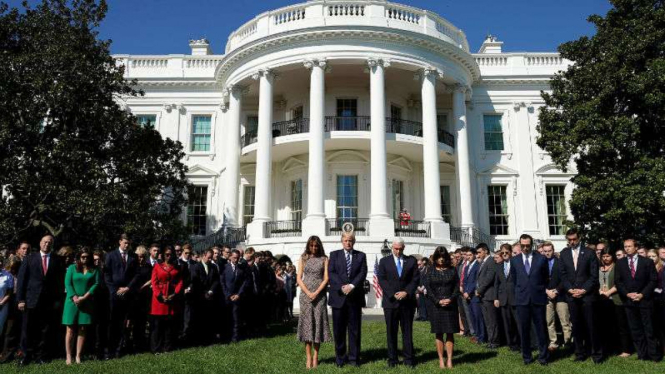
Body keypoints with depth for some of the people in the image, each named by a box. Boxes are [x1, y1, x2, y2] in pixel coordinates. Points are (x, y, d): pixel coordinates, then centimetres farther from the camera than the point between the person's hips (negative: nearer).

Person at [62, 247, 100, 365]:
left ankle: (78, 356, 3)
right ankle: (68, 357, 0)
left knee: (82, 330, 0)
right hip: (72, 301, -1)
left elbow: (96, 284, -1)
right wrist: (75, 297, -13)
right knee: (70, 330, -2)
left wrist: (84, 297, -11)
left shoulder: (94, 270, 8)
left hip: (87, 302, 1)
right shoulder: (72, 268, 6)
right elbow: (67, 283, -2)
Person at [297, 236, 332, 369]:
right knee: (307, 323, -1)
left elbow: (326, 278, -1)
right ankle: (308, 357, 3)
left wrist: (316, 292, -11)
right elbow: (298, 278, 3)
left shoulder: (324, 259, 5)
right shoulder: (303, 258, 8)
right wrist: (308, 293, -9)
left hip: (320, 295, 0)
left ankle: (316, 356, 8)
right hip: (305, 294, 1)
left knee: (318, 322, 0)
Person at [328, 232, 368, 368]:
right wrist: (342, 287, -15)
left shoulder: (361, 256, 10)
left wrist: (352, 286, -15)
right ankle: (340, 357, 15)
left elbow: (363, 273, -1)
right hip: (338, 296, 0)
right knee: (339, 329, 4)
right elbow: (331, 273, -2)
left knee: (354, 329, 4)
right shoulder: (334, 254, 9)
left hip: (355, 296, 0)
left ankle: (353, 357, 13)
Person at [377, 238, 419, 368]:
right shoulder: (384, 261, 6)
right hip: (390, 301, 0)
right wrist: (393, 294, -11)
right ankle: (392, 359, 11)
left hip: (407, 301, 0)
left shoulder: (411, 260, 8)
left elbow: (416, 278, 2)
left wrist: (406, 292, -11)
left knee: (407, 331, 4)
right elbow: (382, 280, -1)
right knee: (391, 331, 4)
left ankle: (409, 359, 11)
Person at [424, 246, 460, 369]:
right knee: (438, 334, 3)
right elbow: (428, 289, -1)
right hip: (436, 306, -1)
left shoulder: (452, 270, 7)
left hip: (450, 305, 1)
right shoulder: (430, 272, 3)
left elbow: (457, 287, 4)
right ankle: (441, 360, 9)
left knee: (450, 334, 2)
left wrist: (451, 299, -11)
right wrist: (438, 301, -12)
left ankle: (449, 360, 7)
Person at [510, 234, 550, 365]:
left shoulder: (542, 259, 1)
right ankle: (526, 356, 17)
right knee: (524, 329, 6)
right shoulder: (514, 260, 6)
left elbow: (546, 278, 11)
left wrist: (542, 290, 10)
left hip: (538, 299, -1)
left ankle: (543, 356, 16)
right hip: (522, 299, 1)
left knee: (541, 328, 5)